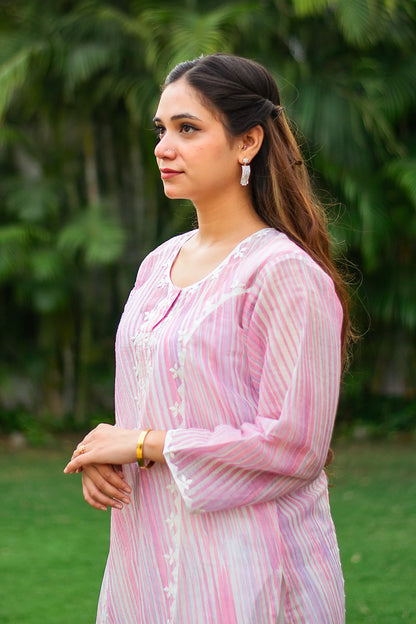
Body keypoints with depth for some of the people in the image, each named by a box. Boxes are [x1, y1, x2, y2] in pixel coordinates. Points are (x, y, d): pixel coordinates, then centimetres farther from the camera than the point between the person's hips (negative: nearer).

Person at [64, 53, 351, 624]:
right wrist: (102, 456, -3)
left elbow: (294, 445, -19)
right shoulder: (158, 265, 10)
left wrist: (144, 445, -13)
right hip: (149, 559, 7)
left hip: (245, 572, -7)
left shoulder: (285, 274, -14)